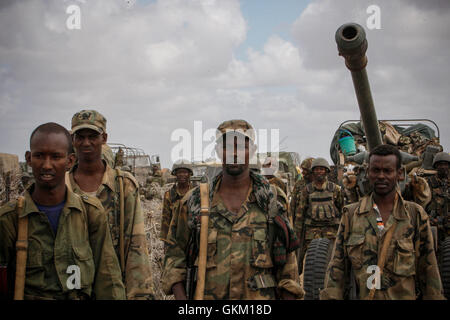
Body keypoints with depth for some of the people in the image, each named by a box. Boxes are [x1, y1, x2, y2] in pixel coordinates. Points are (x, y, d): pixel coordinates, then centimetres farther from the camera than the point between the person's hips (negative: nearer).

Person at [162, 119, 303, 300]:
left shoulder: (272, 200, 2)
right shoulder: (194, 201, 3)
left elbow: (287, 265, 5)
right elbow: (175, 254, 7)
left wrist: (289, 296, 0)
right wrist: (180, 296, -4)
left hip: (260, 296, -1)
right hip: (207, 294, 1)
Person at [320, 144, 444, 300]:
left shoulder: (416, 215, -2)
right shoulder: (350, 214, 1)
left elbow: (428, 270, 1)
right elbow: (337, 268, 0)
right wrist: (330, 297, -8)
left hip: (404, 295, 0)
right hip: (359, 296, 1)